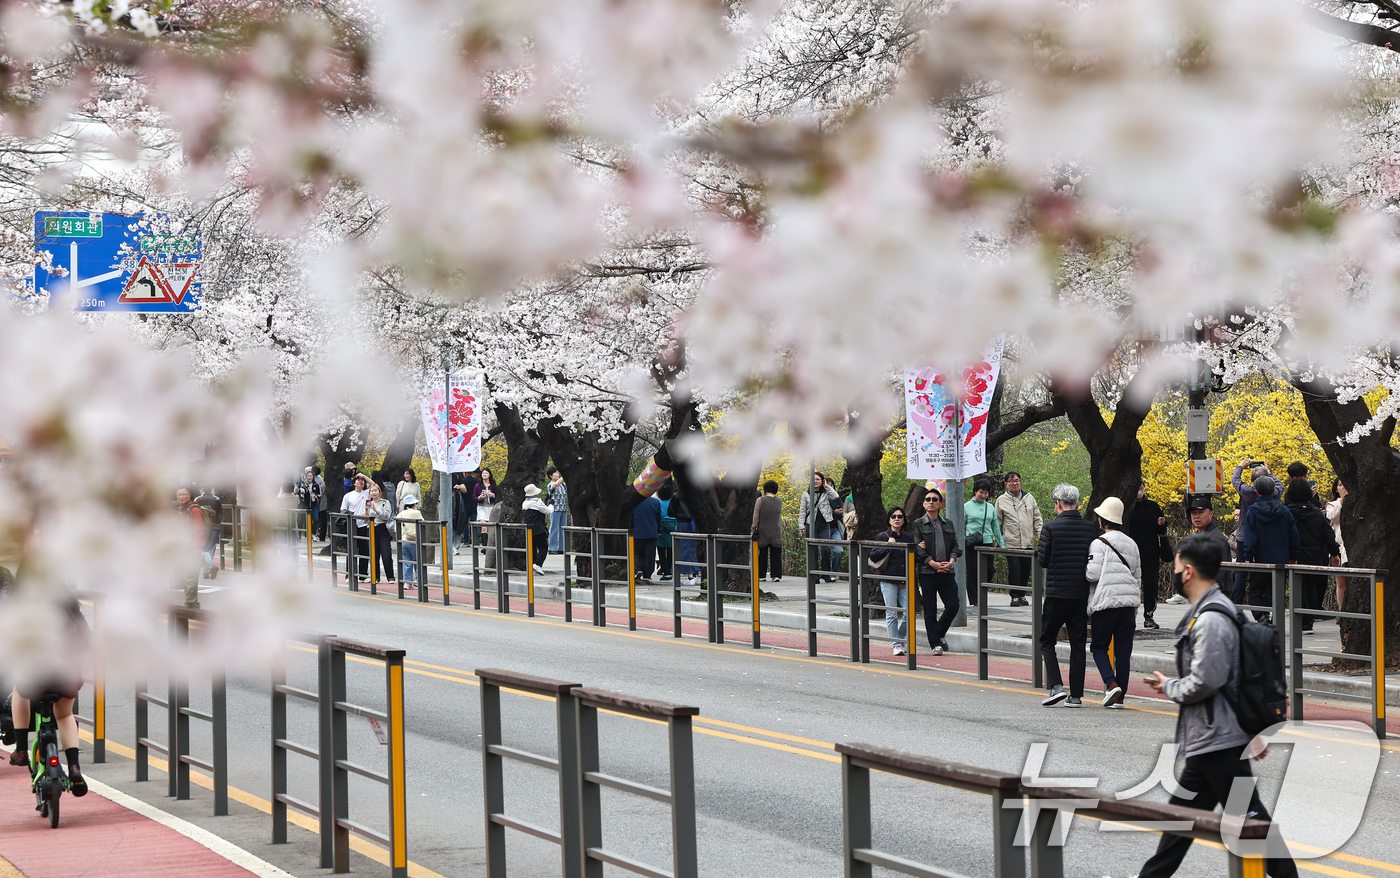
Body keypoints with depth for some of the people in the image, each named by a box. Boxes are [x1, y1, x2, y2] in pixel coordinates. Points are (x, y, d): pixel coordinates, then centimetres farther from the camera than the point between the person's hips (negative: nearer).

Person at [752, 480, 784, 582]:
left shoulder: (761, 500, -8)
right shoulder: (779, 500, 0)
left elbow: (756, 517, -6)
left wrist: (754, 529, 0)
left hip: (763, 531, -1)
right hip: (776, 533, 1)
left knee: (762, 554, 6)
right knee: (776, 554, 4)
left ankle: (761, 575, 8)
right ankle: (776, 575, 0)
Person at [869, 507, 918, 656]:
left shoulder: (908, 537, 13)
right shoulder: (882, 536, 2)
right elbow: (873, 556, -5)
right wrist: (888, 547, -15)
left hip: (904, 581, 3)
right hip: (888, 580, -3)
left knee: (909, 612, -5)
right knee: (891, 614, -4)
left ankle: (900, 641, 13)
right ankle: (896, 645, 2)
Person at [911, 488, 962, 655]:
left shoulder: (948, 524, 15)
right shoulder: (918, 525, 3)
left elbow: (955, 546, 12)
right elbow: (918, 548, -5)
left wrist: (950, 562, -8)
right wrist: (934, 564, -15)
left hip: (947, 572, 3)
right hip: (927, 573, -3)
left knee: (953, 605, -3)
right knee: (930, 610, -1)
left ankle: (940, 633, 21)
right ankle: (935, 643, 6)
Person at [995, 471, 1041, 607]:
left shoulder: (1029, 498, 12)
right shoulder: (1001, 500, 5)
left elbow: (1037, 518, 16)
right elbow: (997, 521, 7)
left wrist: (1039, 533, 5)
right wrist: (997, 539, 4)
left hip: (1028, 542, 3)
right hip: (1011, 543, -3)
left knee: (1026, 570, 5)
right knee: (1014, 570, -9)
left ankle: (1022, 595, 16)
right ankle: (1015, 597, -5)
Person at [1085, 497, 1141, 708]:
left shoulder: (1099, 544, -7)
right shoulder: (1132, 544, 14)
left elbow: (1093, 574, -14)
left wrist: (1083, 568, 8)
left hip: (1106, 603, -5)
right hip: (1129, 603, 5)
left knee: (1099, 646, 8)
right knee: (1123, 651, 6)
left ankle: (1111, 684, -12)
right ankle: (1119, 697, 7)